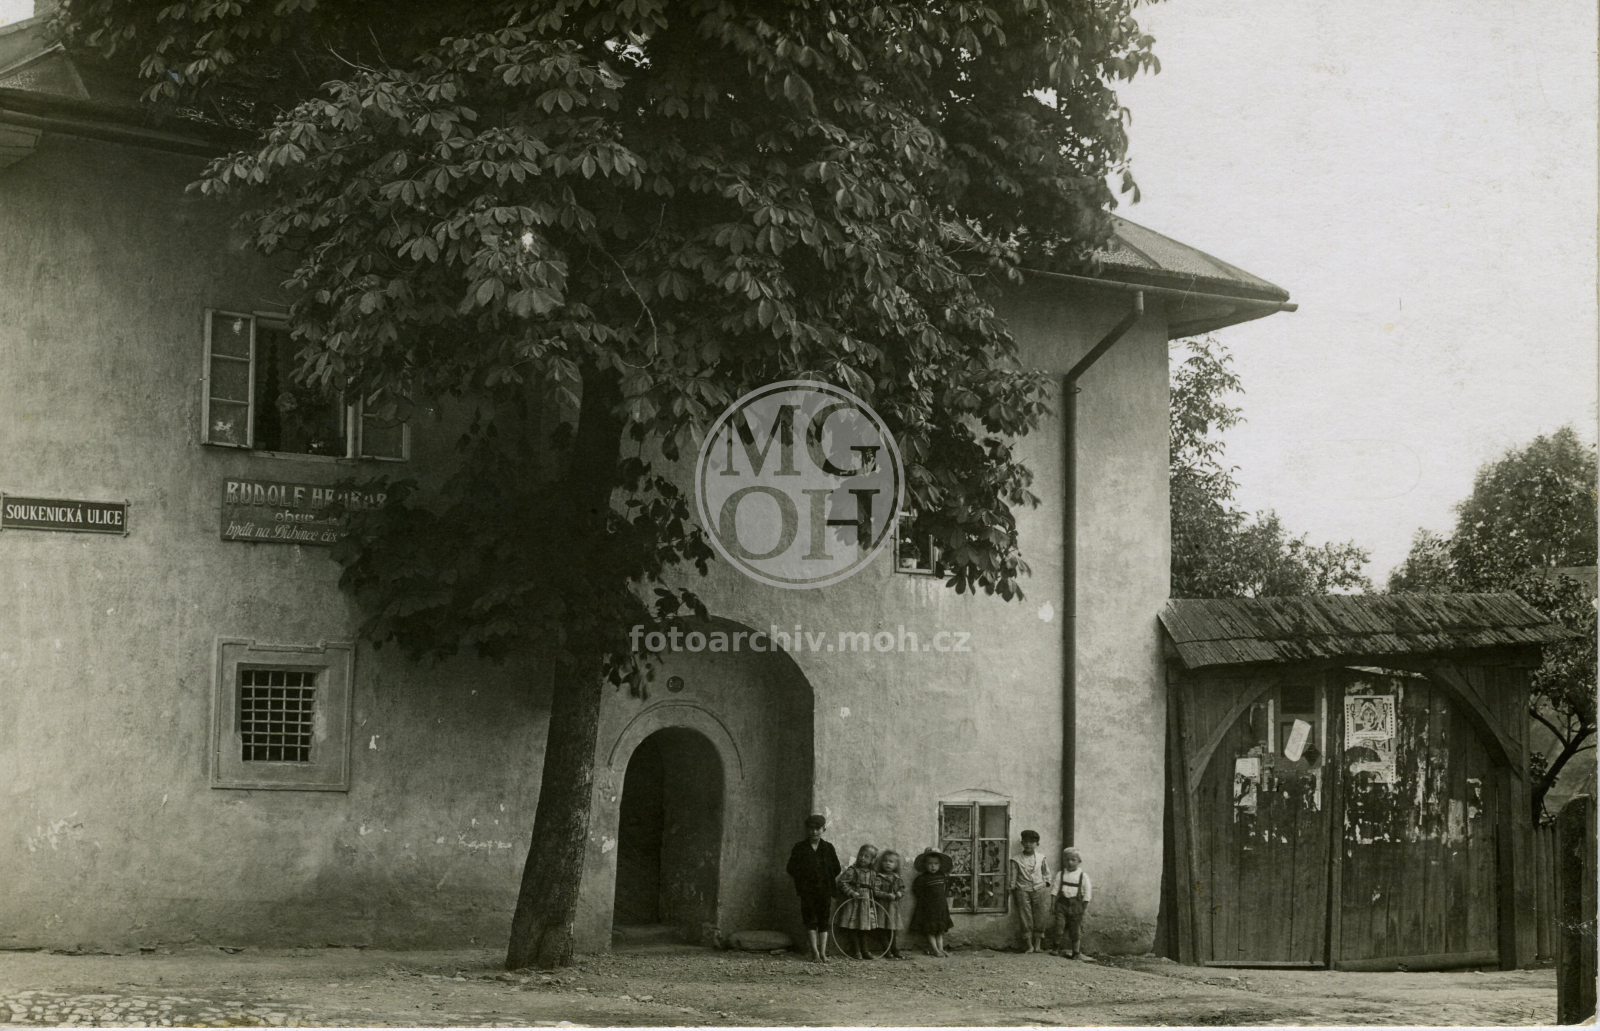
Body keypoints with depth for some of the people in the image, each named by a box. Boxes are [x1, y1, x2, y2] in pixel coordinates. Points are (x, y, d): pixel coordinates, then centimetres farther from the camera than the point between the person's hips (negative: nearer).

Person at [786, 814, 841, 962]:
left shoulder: (828, 848, 11)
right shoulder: (799, 848, 7)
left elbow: (836, 868, 12)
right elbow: (791, 869, 6)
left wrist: (828, 881, 2)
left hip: (825, 889, 1)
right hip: (807, 890, -1)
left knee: (824, 921, 0)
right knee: (810, 919, -7)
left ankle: (823, 952, 1)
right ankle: (815, 951, -4)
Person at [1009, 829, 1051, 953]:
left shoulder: (1041, 858, 8)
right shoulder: (1016, 860, 3)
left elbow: (1046, 874, 18)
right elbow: (1013, 879, 6)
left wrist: (1046, 885, 9)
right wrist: (1013, 894, 4)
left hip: (1039, 891, 2)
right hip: (1023, 891, -1)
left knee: (1041, 918, -2)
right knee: (1026, 919, -5)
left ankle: (1038, 945, 6)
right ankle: (1029, 946, 1)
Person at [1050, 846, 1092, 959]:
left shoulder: (1083, 875, 2)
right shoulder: (1060, 874, 5)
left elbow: (1087, 892, 3)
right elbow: (1055, 888, 6)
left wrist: (1085, 907, -1)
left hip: (1076, 903, -1)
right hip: (1062, 902, 1)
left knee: (1075, 929, 4)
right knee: (1059, 925, -7)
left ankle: (1076, 952, 13)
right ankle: (1057, 948, 5)